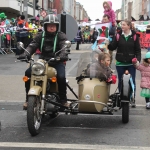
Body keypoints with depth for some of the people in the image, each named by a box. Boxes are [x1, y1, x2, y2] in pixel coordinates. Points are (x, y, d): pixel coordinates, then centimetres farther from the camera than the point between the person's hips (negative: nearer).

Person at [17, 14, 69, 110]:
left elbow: (65, 46, -13)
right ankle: (28, 98, -6)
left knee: (61, 77, -31)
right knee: (28, 73, -19)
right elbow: (32, 46, 0)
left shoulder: (61, 36, 5)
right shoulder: (40, 36, 13)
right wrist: (26, 54, -23)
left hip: (57, 62, -3)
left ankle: (63, 99, -10)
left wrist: (63, 55, -38)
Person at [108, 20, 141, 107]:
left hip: (131, 63, -1)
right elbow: (112, 47, -1)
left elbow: (138, 50, 0)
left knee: (132, 82, 4)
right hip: (120, 63, 1)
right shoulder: (118, 35, 1)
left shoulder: (134, 36, -3)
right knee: (121, 82, 9)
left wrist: (138, 60, -11)